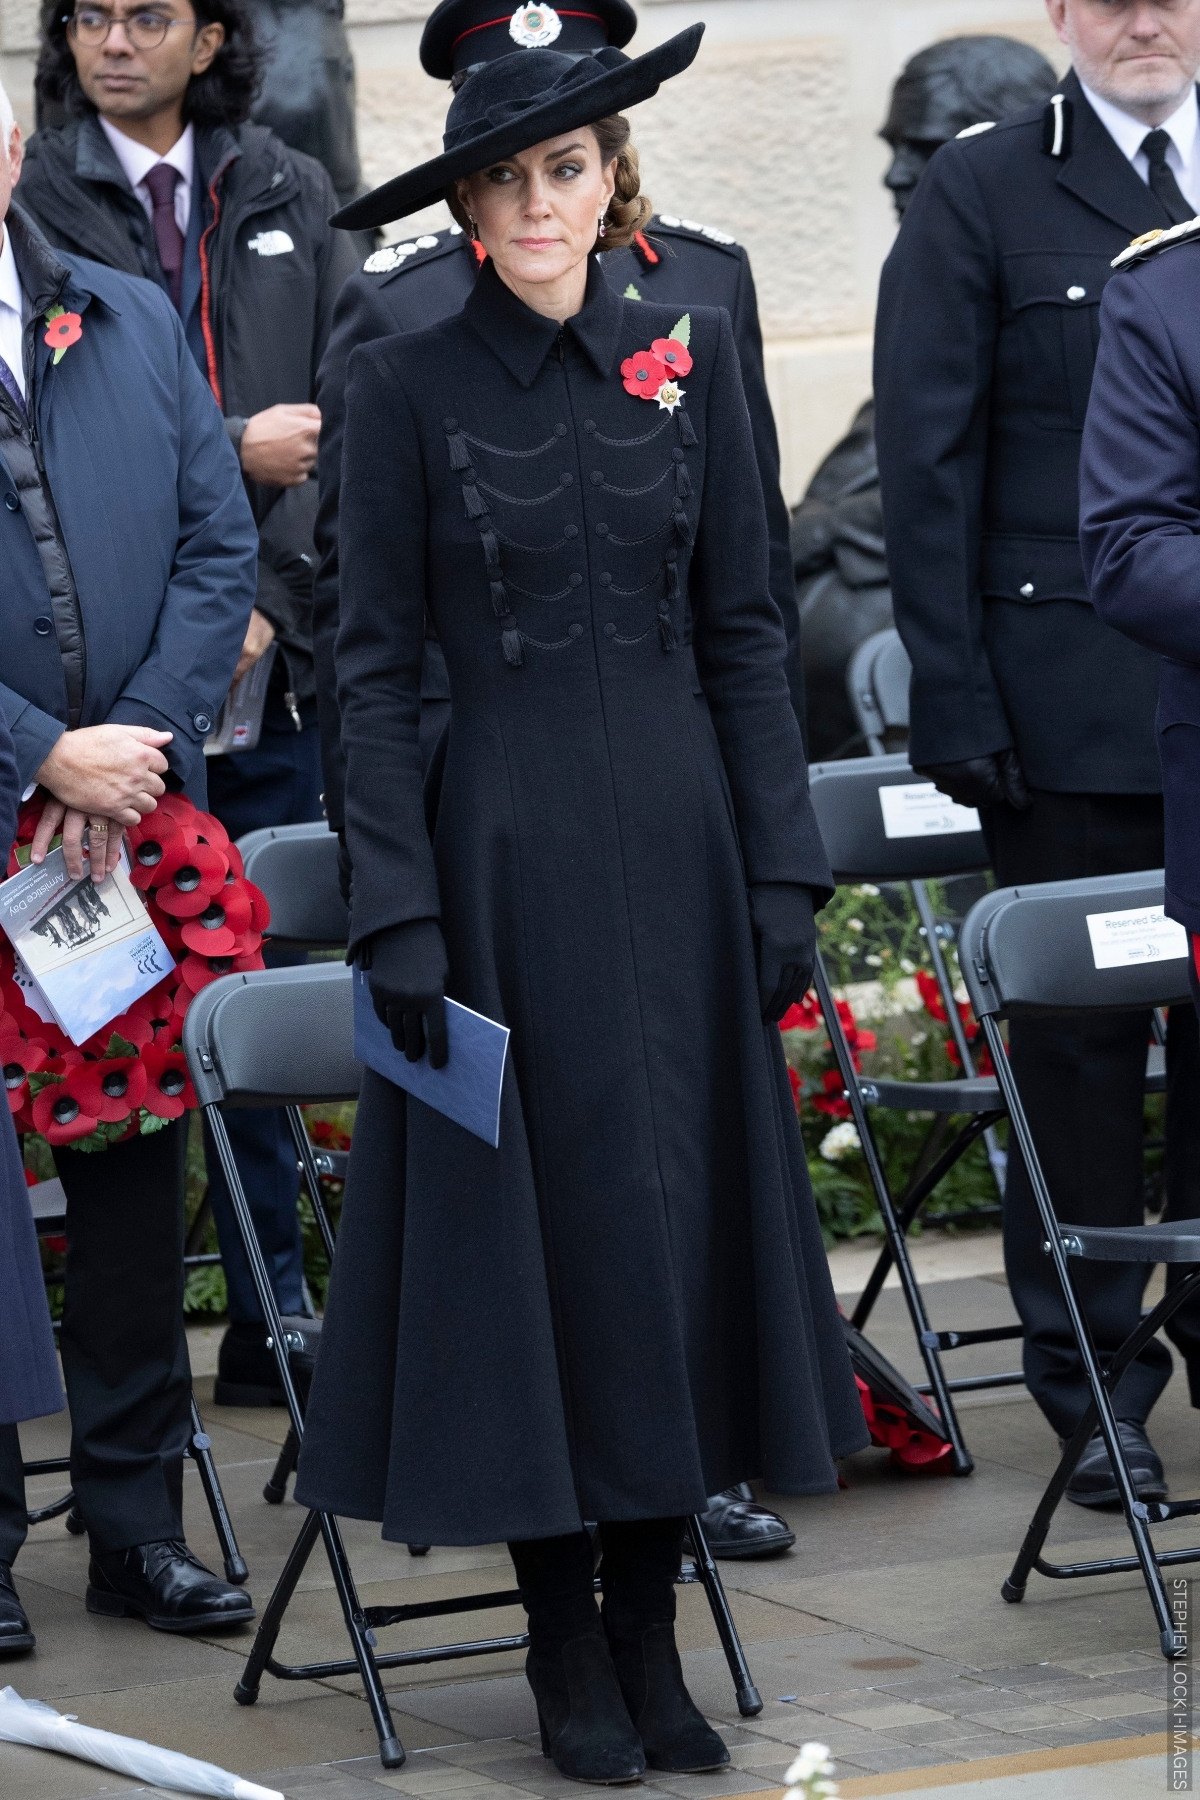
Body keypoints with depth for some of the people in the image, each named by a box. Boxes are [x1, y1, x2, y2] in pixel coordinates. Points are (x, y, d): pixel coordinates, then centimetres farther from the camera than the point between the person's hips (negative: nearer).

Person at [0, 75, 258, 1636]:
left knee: (137, 1165, 8)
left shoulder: (134, 325, 10)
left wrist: (134, 751, -5)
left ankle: (137, 1519, 17)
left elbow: (217, 546, 7)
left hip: (136, 816, 4)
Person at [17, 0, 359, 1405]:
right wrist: (232, 450, -11)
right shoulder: (34, 206, 1)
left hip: (271, 659, 3)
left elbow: (342, 422, 4)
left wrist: (270, 601, -8)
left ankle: (271, 1314, 11)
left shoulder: (288, 198, 11)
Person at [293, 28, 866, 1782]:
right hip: (506, 846, -3)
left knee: (681, 1209, 5)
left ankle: (649, 1632, 15)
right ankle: (566, 1638, 13)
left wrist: (784, 869, 2)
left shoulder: (690, 354, 5)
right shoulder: (409, 385, -3)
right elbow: (377, 663, -3)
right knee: (539, 1217, 1)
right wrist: (398, 909, -10)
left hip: (675, 840, 3)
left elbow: (743, 629, 7)